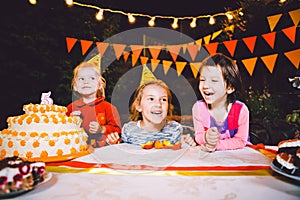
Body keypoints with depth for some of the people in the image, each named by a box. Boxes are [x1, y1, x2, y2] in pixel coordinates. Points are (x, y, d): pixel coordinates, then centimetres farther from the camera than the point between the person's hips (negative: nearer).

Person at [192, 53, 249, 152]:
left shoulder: (241, 110, -19)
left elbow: (240, 141, -12)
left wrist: (216, 145, -25)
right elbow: (198, 135, -6)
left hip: (237, 153, 0)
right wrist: (206, 137, -29)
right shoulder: (198, 107, -13)